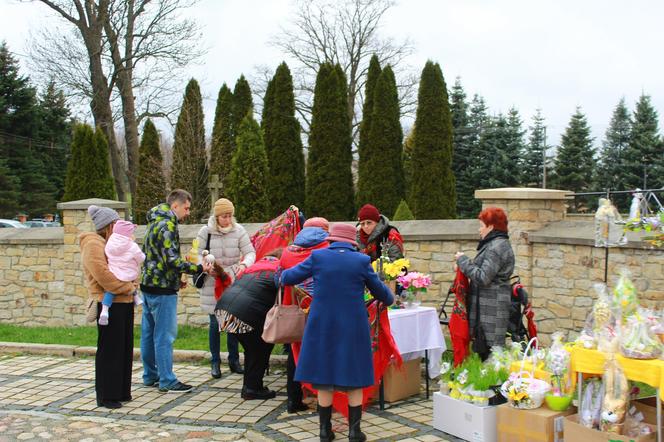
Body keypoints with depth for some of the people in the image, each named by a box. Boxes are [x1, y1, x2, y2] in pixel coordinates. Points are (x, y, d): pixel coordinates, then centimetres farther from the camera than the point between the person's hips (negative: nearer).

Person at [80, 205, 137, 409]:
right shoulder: (93, 245, -11)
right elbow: (103, 276, -21)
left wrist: (130, 287, 6)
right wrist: (128, 288, -14)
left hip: (124, 302, 10)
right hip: (109, 303, -10)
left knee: (124, 349, 13)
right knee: (110, 351, -3)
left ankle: (121, 392, 23)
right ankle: (106, 396, 6)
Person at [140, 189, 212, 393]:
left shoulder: (155, 222, 16)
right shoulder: (167, 225, -16)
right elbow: (172, 260, -23)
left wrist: (175, 280, 19)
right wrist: (199, 268, -14)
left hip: (149, 285, 10)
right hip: (162, 289, -10)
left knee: (149, 332, 14)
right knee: (165, 334, -4)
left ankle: (150, 375, 24)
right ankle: (167, 381, 1)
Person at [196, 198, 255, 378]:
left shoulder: (239, 231, -5)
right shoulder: (205, 232, -7)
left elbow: (250, 252, -8)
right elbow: (199, 257, -1)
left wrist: (244, 264, -28)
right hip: (212, 284, -1)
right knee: (215, 323, 3)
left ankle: (234, 360, 20)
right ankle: (215, 362, 16)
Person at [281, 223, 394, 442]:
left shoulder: (318, 257, -4)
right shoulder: (362, 261, -3)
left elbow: (288, 278, 3)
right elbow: (380, 291, 8)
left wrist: (283, 274, 26)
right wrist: (390, 299, 30)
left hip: (322, 326, 1)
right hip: (353, 327, -1)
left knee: (324, 377, 10)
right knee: (354, 378, 11)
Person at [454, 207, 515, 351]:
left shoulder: (496, 247, -14)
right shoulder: (498, 243, 19)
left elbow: (483, 277, -21)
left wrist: (463, 261, -10)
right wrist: (465, 263, 12)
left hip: (491, 308, -10)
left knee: (491, 347, -8)